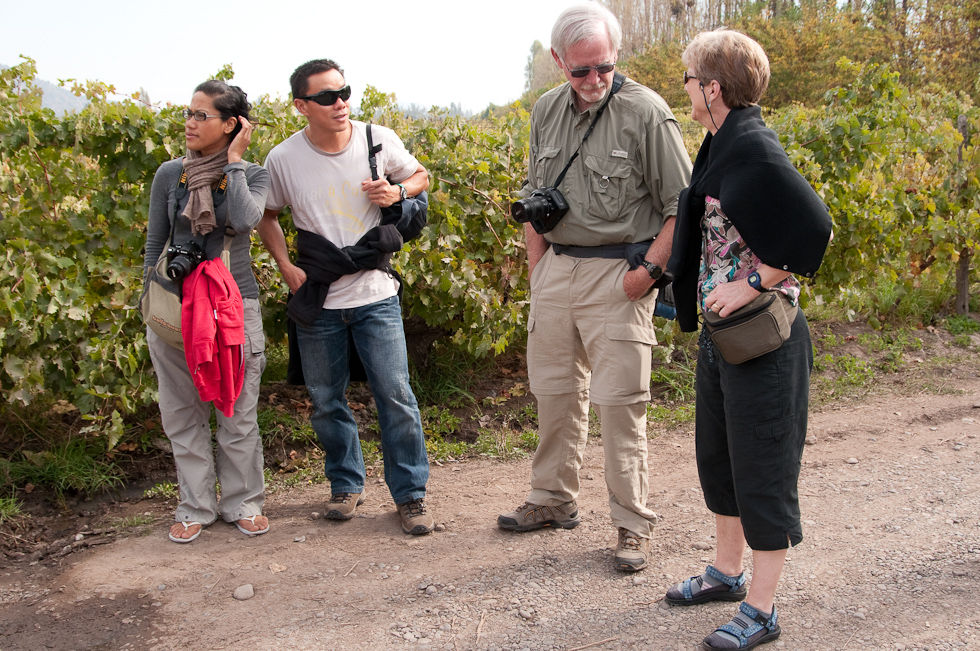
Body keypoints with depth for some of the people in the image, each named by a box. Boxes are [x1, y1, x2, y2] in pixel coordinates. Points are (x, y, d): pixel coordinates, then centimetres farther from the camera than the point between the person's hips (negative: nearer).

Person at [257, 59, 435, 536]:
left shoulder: (379, 140, -4)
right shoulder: (283, 159, -4)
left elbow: (421, 176, 13)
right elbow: (266, 216, 12)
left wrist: (397, 191, -8)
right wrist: (286, 267, -1)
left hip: (375, 295, -1)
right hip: (318, 300, 1)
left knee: (396, 395, -2)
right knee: (326, 400, 11)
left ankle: (411, 494, 12)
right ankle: (346, 485, 32)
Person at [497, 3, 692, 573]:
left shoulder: (646, 112, -10)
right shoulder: (547, 110, 9)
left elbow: (681, 204, -9)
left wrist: (649, 269, -14)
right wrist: (536, 267, 11)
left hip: (617, 273, -6)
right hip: (556, 268, 6)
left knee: (621, 403, -3)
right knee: (555, 390, 15)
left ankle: (634, 526, 10)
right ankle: (554, 500, 32)